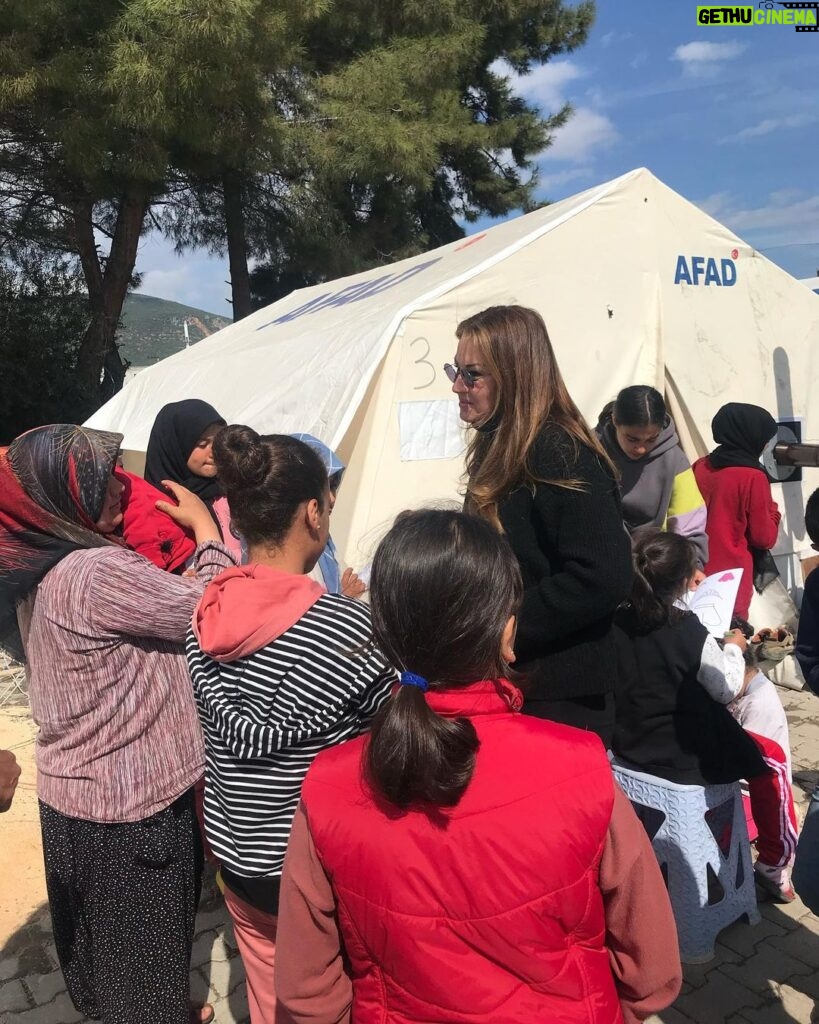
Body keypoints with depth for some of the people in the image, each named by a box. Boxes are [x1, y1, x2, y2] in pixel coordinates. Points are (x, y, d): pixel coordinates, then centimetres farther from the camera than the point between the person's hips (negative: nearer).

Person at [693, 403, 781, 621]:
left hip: (698, 571, 6)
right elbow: (764, 538, -8)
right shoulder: (753, 477, -15)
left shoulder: (700, 467, 1)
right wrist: (772, 511, 9)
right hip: (732, 574, -6)